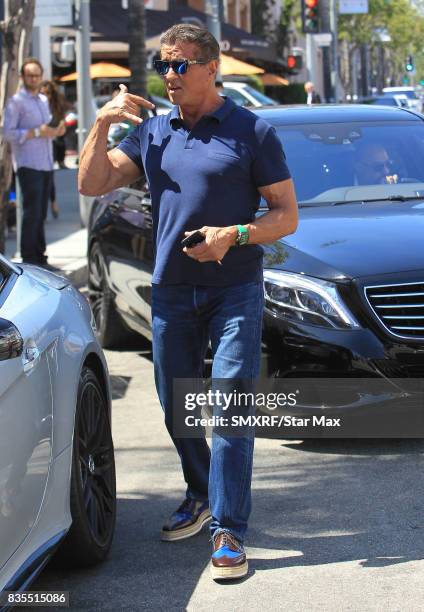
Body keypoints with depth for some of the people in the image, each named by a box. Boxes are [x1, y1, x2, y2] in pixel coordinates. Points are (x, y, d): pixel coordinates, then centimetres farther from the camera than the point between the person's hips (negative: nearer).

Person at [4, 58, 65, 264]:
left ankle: (39, 256, 15)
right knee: (32, 213, -11)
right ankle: (28, 259, -7)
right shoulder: (16, 101, -6)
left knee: (41, 214, 10)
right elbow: (8, 133, -13)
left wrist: (56, 131, 5)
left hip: (45, 164, 7)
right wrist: (37, 132, -20)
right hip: (28, 164, -7)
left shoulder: (44, 100, 19)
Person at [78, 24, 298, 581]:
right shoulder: (151, 133, 12)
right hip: (171, 290, 5)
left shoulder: (251, 131, -2)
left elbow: (287, 215, -3)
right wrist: (102, 124, -6)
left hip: (235, 289, -5)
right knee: (175, 405, 13)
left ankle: (229, 530, -8)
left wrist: (234, 235, -20)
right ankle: (201, 497, 33)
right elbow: (92, 184, 6)